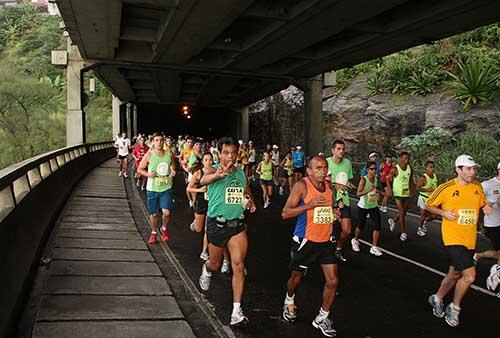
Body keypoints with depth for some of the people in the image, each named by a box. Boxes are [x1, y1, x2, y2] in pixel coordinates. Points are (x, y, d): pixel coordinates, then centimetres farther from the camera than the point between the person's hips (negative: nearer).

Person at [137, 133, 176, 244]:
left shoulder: (169, 154, -1)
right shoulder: (149, 155, -7)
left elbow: (173, 165, 18)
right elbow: (139, 169, 2)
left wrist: (173, 171, -5)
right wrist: (147, 174, -18)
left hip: (166, 188, 1)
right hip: (152, 189, -1)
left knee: (166, 212, -10)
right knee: (154, 213, 10)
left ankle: (164, 228, 21)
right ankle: (153, 233, 35)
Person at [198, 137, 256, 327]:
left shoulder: (242, 174, 5)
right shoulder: (214, 170, -12)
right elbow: (203, 181, -38)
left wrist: (250, 202, 2)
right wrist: (218, 174, -60)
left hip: (237, 225, 3)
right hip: (217, 224, -3)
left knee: (238, 265, -7)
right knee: (215, 264, 16)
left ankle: (237, 311, -1)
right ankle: (206, 270, 54)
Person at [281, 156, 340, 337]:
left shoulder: (328, 186, 6)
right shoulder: (302, 186, -14)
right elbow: (285, 213, -18)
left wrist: (334, 214, 2)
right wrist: (309, 205, -26)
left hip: (325, 241, 5)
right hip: (305, 241, -5)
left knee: (333, 281, 1)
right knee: (297, 277, 14)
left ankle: (322, 318, 20)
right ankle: (289, 302, 46)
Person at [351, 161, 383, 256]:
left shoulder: (375, 179, 2)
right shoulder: (363, 179, -17)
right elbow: (358, 193, -24)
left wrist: (377, 191, 4)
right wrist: (368, 190, -36)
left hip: (374, 206, 5)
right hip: (363, 207, -5)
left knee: (377, 226, -7)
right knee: (361, 225, 10)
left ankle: (374, 247, 2)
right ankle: (355, 240, 38)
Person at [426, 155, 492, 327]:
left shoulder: (478, 187, 3)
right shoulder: (446, 188, -12)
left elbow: (482, 204, 19)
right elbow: (428, 205, -1)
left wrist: (486, 208, -4)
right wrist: (444, 213, -17)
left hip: (470, 240, 6)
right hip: (453, 238, -6)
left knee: (455, 274, 17)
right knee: (469, 275, -15)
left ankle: (437, 298, 41)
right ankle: (454, 308, 9)